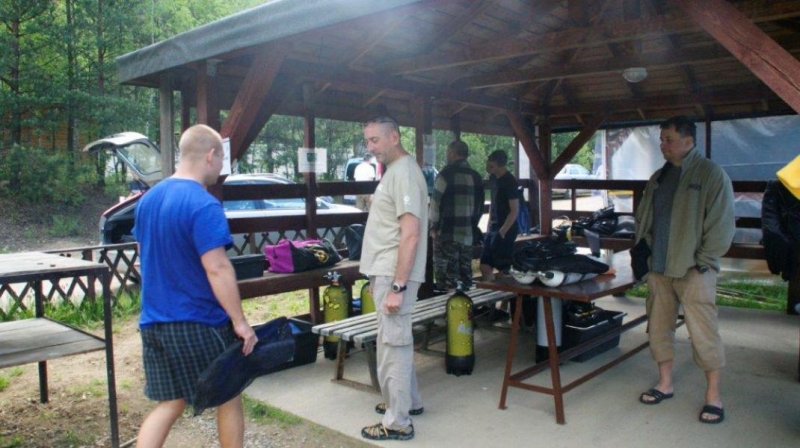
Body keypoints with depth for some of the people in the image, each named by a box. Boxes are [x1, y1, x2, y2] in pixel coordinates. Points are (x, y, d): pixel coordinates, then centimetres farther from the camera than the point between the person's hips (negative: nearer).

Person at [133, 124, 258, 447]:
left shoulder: (148, 199, 7)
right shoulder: (204, 206, -20)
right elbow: (217, 269, -24)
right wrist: (240, 322, -18)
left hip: (154, 321, 7)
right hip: (199, 323, -7)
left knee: (169, 403, 16)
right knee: (229, 397, 13)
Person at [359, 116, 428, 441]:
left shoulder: (404, 172, -17)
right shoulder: (393, 170, 14)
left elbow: (411, 234, -24)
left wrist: (397, 287, -25)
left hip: (394, 276, -10)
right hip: (386, 273, 10)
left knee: (392, 346, -2)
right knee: (396, 342, 20)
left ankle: (397, 423, 9)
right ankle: (408, 401, 35)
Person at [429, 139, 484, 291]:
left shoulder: (447, 174, -8)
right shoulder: (476, 176, 11)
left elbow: (436, 203, -10)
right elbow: (480, 206, 15)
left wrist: (433, 227, -2)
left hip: (447, 233, -6)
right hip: (468, 234, 6)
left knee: (446, 274, -2)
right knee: (465, 272, 12)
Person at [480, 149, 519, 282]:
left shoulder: (509, 182, -15)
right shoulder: (492, 178, 9)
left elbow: (515, 210, -16)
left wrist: (502, 232, -17)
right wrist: (489, 226, 14)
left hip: (505, 231, -8)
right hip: (493, 228, 8)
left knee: (504, 268, -1)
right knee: (485, 266, 8)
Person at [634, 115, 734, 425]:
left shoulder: (711, 174, -6)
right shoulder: (658, 178, 14)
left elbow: (722, 224, -9)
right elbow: (643, 218, 20)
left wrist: (703, 261, -11)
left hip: (693, 271, -6)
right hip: (658, 268, 6)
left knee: (703, 333, -3)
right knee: (659, 327, 11)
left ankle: (713, 396, 11)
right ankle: (665, 384, 25)